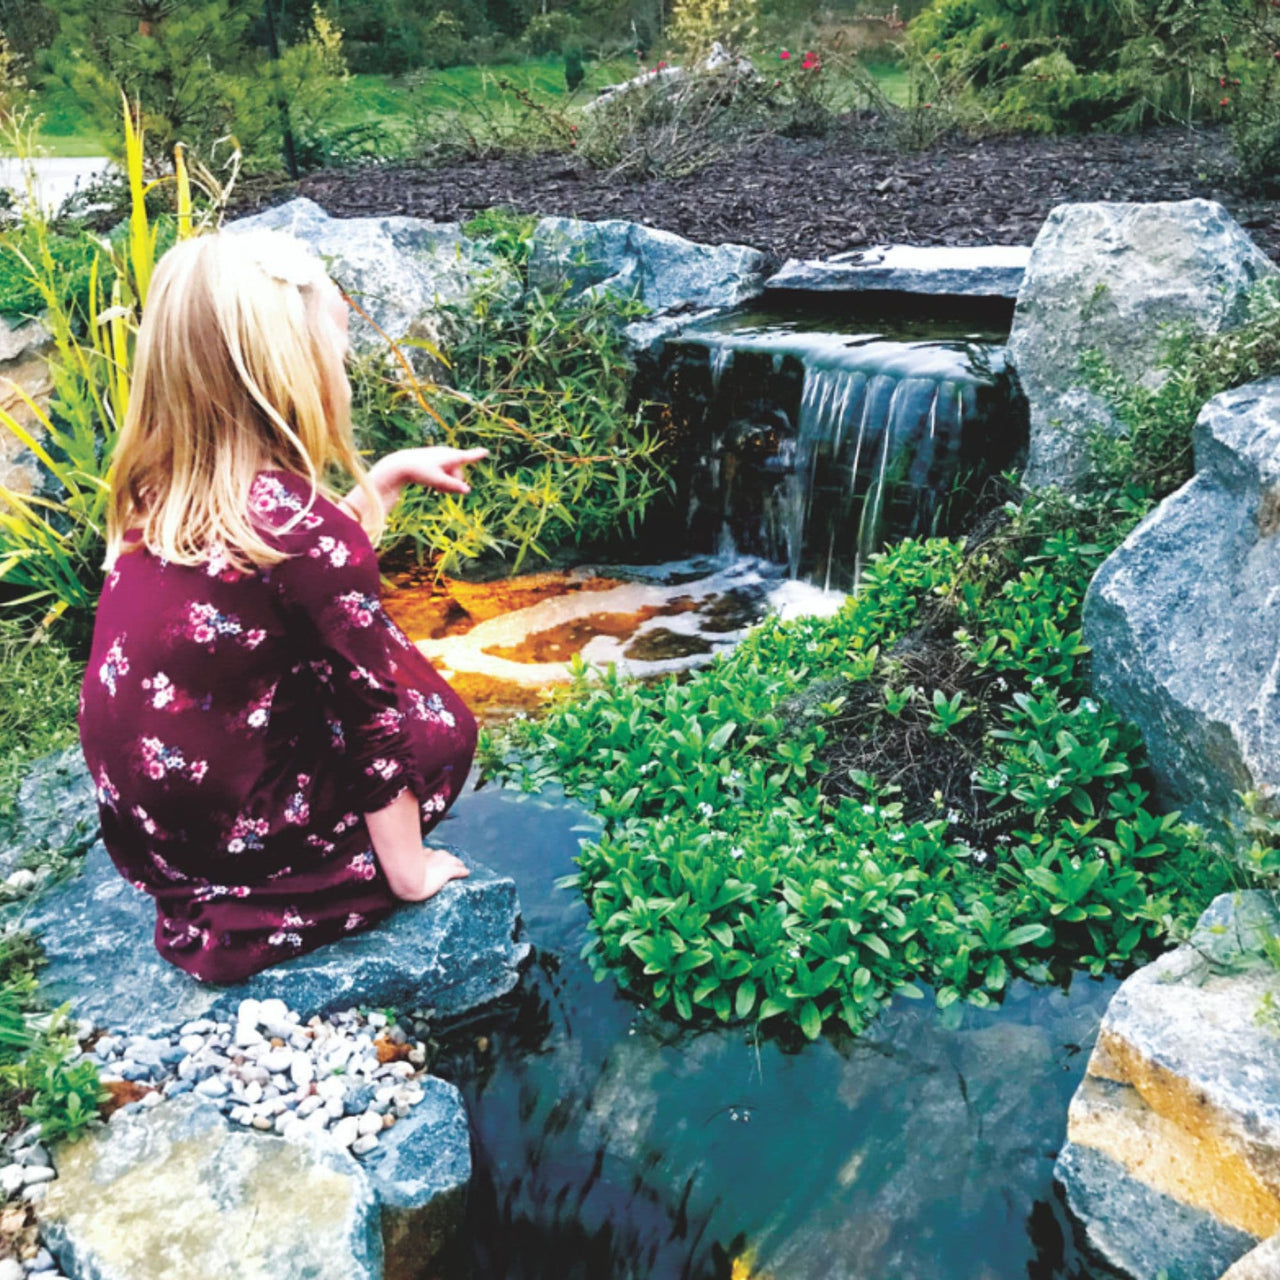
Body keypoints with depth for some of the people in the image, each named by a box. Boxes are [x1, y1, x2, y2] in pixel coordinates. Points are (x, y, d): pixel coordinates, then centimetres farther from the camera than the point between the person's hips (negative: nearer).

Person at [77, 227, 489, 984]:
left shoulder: (163, 489, -3)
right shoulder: (306, 524, -24)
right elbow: (372, 714, -17)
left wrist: (391, 475, 12)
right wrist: (408, 872, -6)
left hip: (136, 820, 7)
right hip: (219, 831, -7)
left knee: (388, 656, 16)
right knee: (441, 724, 10)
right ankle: (243, 917, 3)